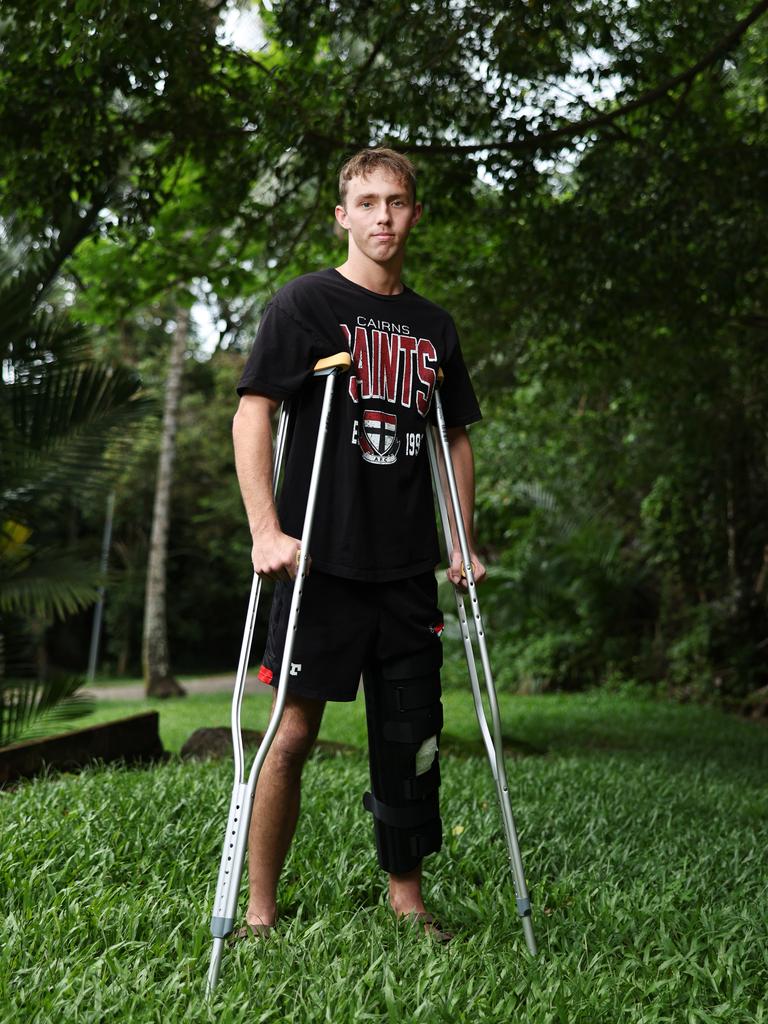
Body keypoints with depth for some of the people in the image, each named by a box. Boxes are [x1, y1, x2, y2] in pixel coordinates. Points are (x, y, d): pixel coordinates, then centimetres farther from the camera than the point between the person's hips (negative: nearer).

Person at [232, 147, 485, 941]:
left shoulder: (433, 327, 15)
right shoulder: (306, 302, 0)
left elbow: (455, 437, 21)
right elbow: (252, 412, -7)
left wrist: (462, 546, 14)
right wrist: (266, 529, -17)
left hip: (407, 567, 5)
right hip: (321, 556, -5)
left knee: (412, 734, 9)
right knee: (294, 730, -4)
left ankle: (406, 897, 25)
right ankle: (259, 912, 10)